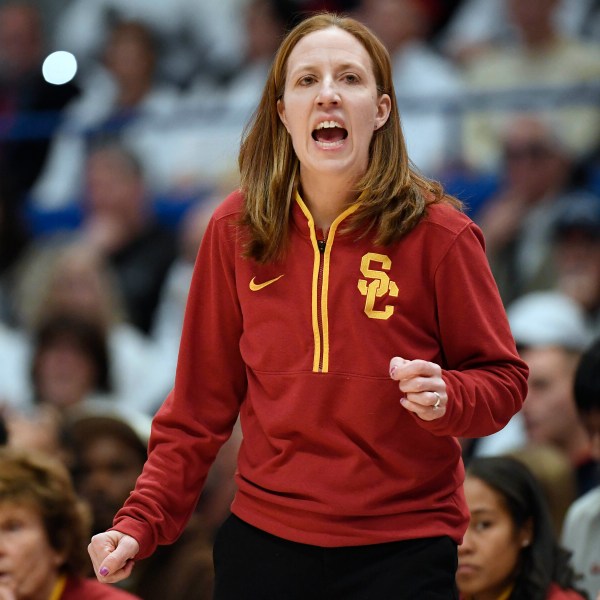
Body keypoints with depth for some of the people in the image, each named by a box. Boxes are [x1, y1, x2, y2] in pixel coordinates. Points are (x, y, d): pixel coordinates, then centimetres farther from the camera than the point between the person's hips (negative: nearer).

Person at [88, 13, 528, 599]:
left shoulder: (438, 234, -7)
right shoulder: (235, 230, 0)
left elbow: (503, 379, 0)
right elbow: (201, 401, 6)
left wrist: (446, 397, -22)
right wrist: (141, 523, -2)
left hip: (401, 550, -2)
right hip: (262, 539, 2)